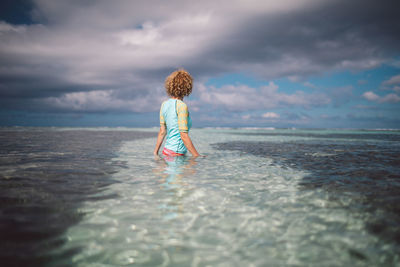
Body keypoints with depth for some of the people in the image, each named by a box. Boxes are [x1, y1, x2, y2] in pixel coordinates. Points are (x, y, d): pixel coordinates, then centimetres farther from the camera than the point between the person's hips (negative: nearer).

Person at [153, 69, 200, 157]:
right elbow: (184, 136, -17)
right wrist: (197, 157, -12)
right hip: (176, 154, -8)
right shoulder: (181, 106, -14)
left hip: (166, 150, 8)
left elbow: (162, 132, 11)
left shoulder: (164, 104, 7)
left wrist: (155, 153, 19)